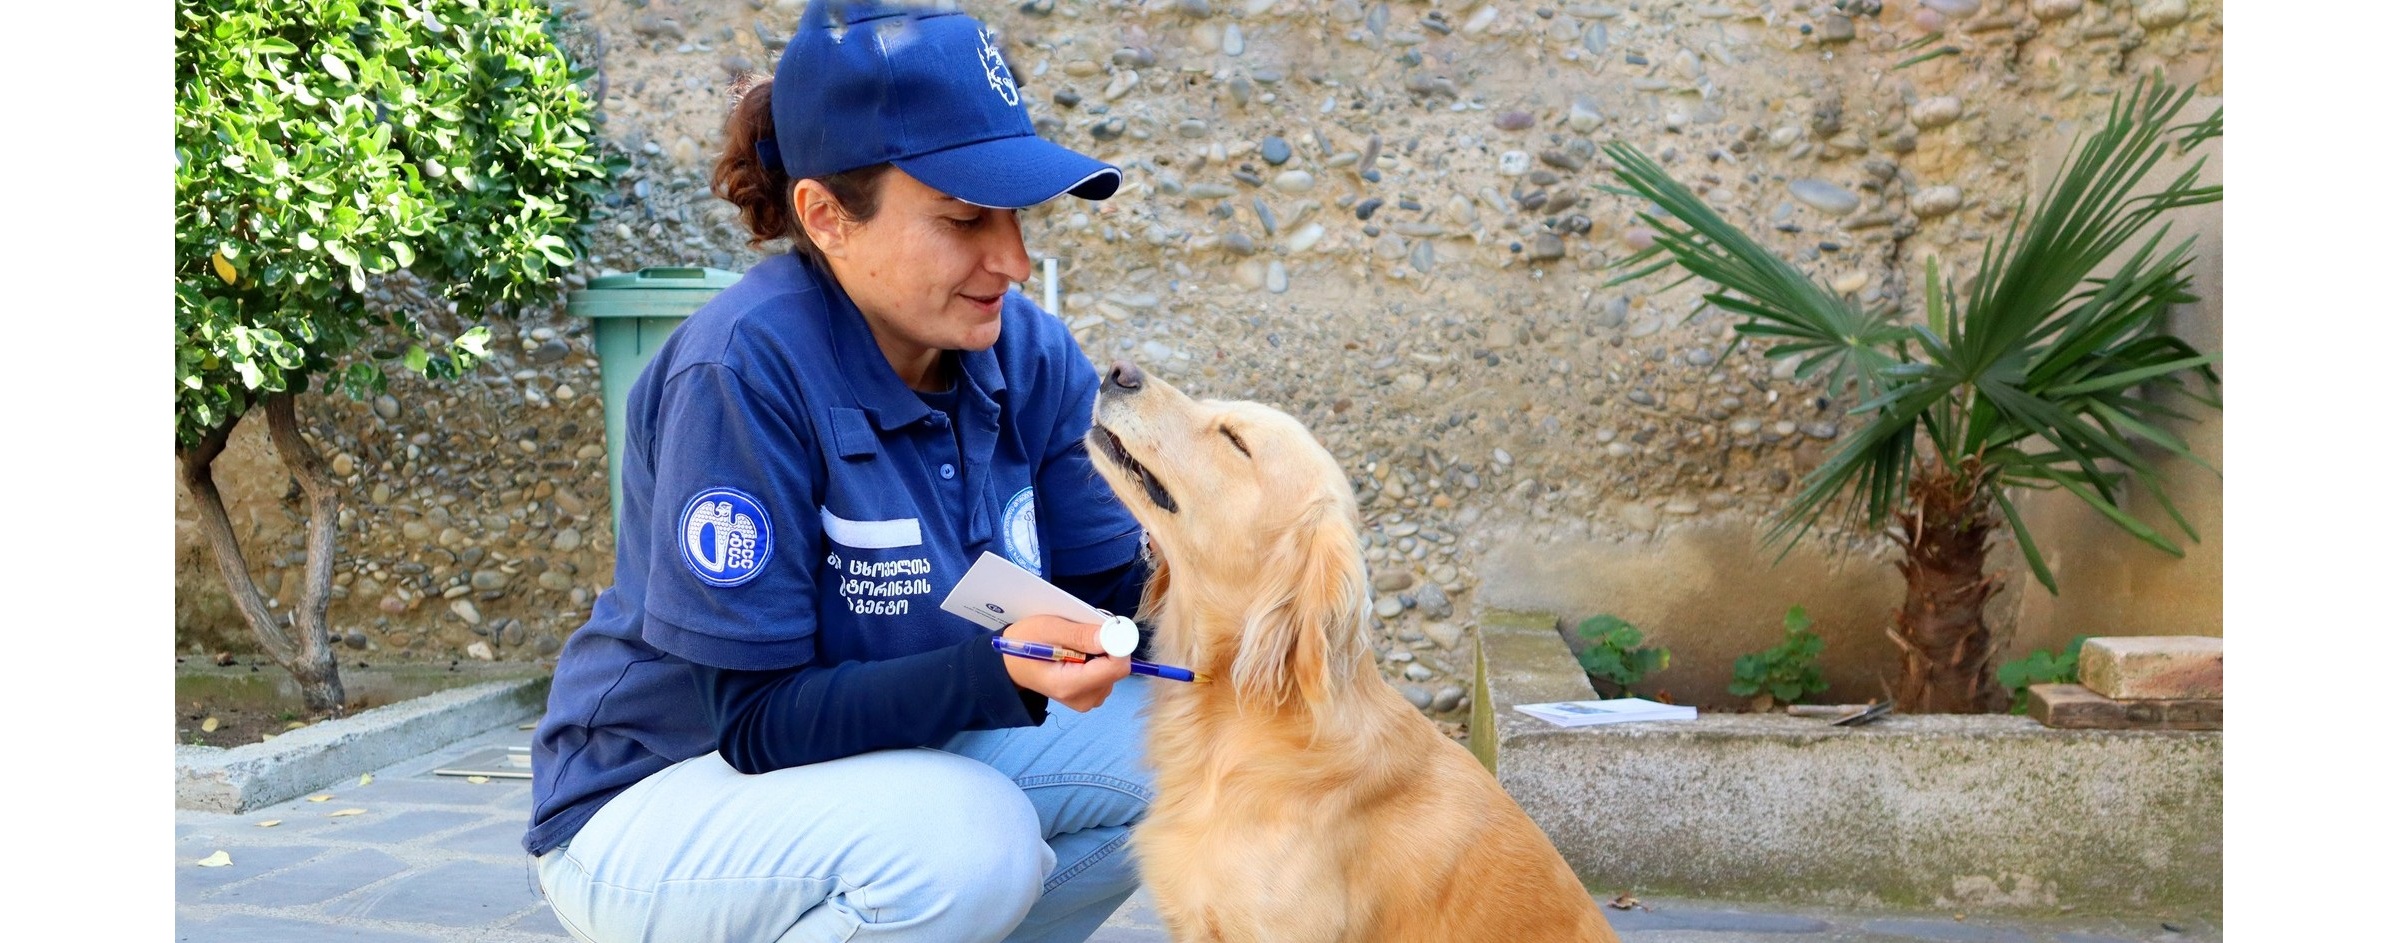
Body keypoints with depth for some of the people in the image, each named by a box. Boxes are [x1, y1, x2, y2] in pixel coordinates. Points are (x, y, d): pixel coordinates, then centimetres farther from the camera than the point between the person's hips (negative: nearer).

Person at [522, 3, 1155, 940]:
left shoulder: (1028, 353, -8)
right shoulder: (743, 370, -26)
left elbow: (1112, 585, -4)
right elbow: (761, 721, -23)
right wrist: (999, 669, -38)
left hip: (899, 761, 6)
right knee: (968, 837, -32)